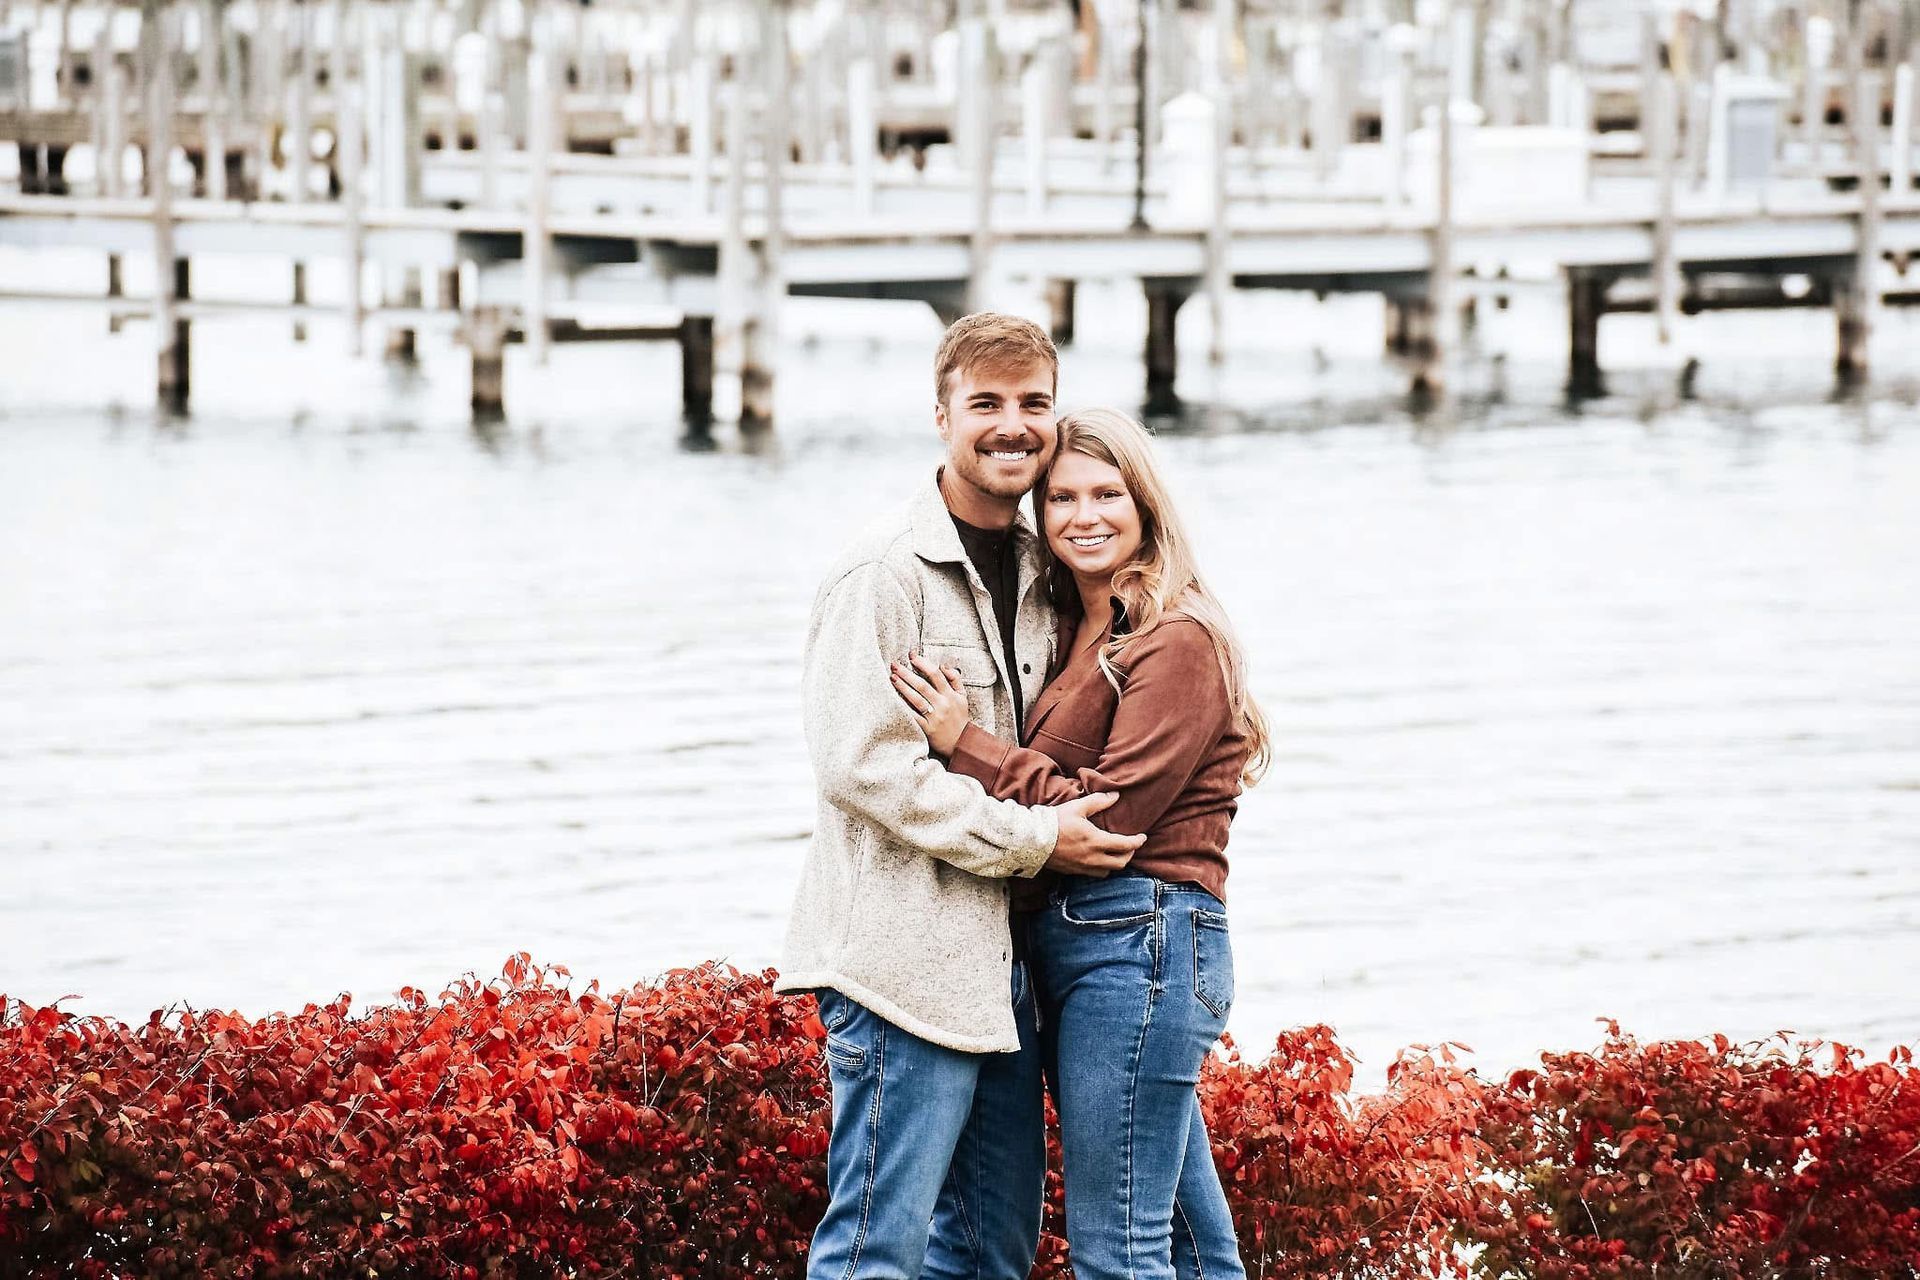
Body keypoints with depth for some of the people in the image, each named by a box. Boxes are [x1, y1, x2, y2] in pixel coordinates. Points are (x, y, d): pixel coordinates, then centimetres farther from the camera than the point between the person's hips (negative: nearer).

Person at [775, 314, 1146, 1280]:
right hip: (903, 955, -9)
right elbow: (862, 764, -18)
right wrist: (1035, 838, -15)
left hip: (996, 956, 9)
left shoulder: (1035, 574, 16)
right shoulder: (884, 573, -10)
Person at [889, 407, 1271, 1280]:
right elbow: (1053, 785, 11)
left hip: (1140, 940, -10)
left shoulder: (1178, 639, -9)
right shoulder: (1072, 632, 17)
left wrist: (963, 743, -15)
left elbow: (1108, 814, -16)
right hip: (1067, 940, 10)